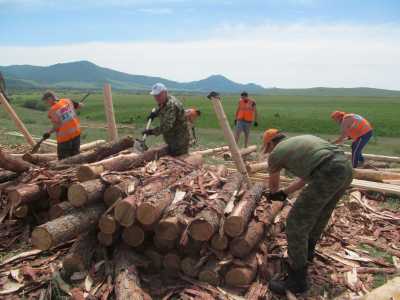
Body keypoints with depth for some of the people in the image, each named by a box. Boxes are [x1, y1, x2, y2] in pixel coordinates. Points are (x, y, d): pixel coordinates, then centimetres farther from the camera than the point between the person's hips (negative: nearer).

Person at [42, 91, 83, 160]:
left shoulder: (52, 111, -14)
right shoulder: (67, 101, -1)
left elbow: (57, 126, -16)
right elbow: (80, 105, 11)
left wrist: (49, 133, -2)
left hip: (64, 137, -5)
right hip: (76, 133, 5)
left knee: (64, 159, 8)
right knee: (75, 155, 15)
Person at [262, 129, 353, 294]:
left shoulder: (275, 153, 14)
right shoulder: (302, 140, 34)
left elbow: (273, 183, 34)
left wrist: (273, 193, 57)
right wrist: (283, 193, 41)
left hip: (327, 174, -8)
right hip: (345, 167, 9)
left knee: (296, 223, 2)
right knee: (320, 212, 30)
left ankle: (297, 280, 13)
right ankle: (307, 250, 53)